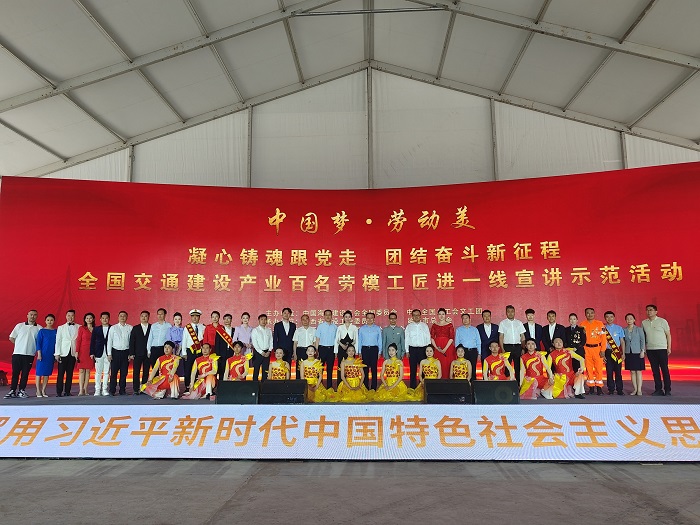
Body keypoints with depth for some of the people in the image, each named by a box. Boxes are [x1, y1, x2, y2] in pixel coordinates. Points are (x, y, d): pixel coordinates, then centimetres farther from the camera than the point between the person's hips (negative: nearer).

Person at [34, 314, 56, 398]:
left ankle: (43, 390, 12)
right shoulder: (42, 331, -1)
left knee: (47, 373, 6)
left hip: (51, 355, 3)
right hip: (43, 354, -3)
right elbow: (38, 343, -3)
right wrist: (39, 354, -10)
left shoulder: (56, 331, 6)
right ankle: (38, 391, 6)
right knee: (39, 372, -1)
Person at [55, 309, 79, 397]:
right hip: (63, 353, 0)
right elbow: (58, 341, 5)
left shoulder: (79, 327, 7)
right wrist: (57, 354, -3)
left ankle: (67, 391, 9)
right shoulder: (61, 328, 10)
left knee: (70, 373, 3)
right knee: (61, 374, -3)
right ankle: (59, 392, 3)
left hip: (73, 353, 0)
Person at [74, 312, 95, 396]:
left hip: (91, 352, 2)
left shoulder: (95, 329, 8)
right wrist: (77, 352, -7)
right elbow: (78, 340, 0)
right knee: (81, 370, -4)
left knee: (88, 370, 3)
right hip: (83, 351, -2)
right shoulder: (82, 328, 3)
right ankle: (80, 390, -6)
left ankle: (85, 390, 6)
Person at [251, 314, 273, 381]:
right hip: (258, 352, -3)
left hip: (267, 353, 3)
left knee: (266, 370, 4)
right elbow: (254, 343, -7)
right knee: (256, 370, -1)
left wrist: (269, 351, -6)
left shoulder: (269, 331, 11)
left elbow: (271, 342, 9)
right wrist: (261, 352, -12)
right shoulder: (255, 330, 0)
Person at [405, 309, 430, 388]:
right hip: (412, 349, 0)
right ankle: (412, 387, 9)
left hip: (423, 349, 0)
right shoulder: (409, 326, 7)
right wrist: (407, 351, 0)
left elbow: (428, 338, 8)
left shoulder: (425, 326, 8)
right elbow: (407, 339, 6)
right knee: (413, 369, 2)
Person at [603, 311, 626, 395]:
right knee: (609, 372, 3)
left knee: (618, 371, 0)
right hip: (607, 352, 0)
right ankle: (611, 389, 11)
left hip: (617, 352, 0)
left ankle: (619, 389, 9)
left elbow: (622, 341, 8)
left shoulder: (619, 328, 6)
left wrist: (623, 353, 2)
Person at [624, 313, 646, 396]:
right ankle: (635, 389, 11)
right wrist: (623, 353, 7)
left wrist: (642, 351, -8)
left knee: (638, 371, -1)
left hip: (637, 353, -3)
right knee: (632, 372, 5)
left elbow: (643, 340, -1)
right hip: (628, 353, 3)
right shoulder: (624, 330, 7)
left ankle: (639, 390, 3)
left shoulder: (639, 329, 0)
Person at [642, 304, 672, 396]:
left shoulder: (662, 321, -1)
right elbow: (643, 336, 12)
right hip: (650, 350, 3)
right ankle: (658, 389, 13)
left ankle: (667, 390, 5)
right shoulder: (644, 323, 8)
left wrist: (669, 347, -2)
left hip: (661, 349, -3)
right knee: (655, 370, 6)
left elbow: (668, 334, 2)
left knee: (664, 369, -1)